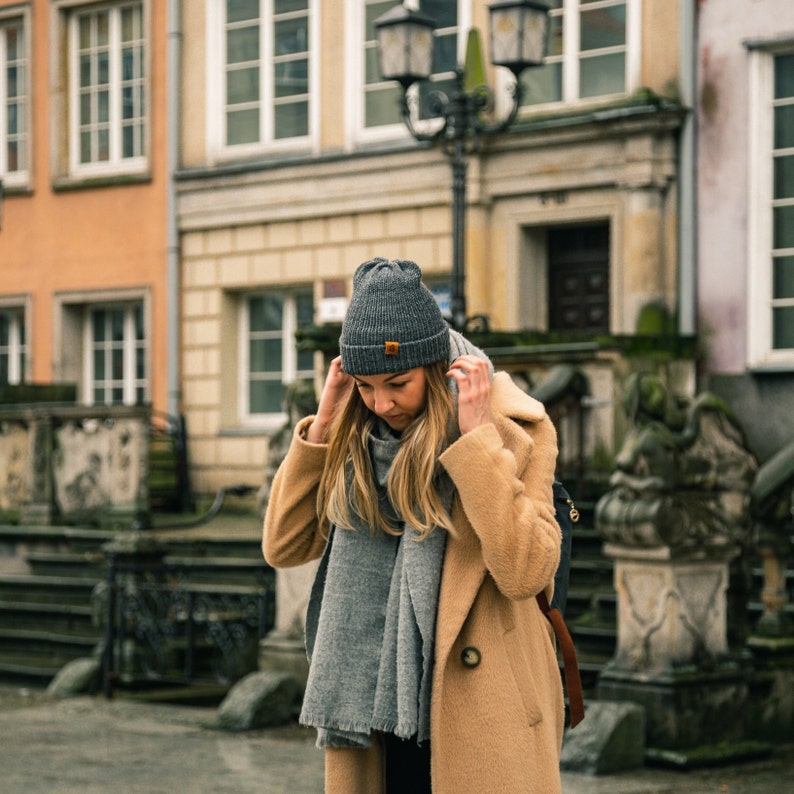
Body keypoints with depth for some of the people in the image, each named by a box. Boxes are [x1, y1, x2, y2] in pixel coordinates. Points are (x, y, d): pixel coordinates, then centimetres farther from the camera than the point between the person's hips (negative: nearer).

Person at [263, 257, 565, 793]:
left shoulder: (514, 428, -8)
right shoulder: (356, 436, 6)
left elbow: (526, 573, -19)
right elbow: (284, 547, 3)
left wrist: (477, 438, -19)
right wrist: (324, 422, -2)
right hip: (377, 705, 4)